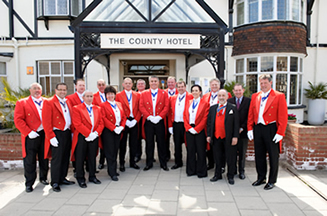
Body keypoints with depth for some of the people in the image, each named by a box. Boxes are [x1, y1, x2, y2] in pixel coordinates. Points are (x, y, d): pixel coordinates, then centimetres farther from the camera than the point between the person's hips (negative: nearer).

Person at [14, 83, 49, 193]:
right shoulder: (22, 103, 1)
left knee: (44, 158, 13)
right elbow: (18, 120, -6)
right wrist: (29, 132, -14)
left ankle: (43, 178, 31)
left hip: (45, 134, 3)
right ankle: (29, 183, 14)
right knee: (29, 161, 1)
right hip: (31, 137, -3)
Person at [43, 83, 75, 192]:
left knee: (65, 158, 12)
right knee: (56, 158, -2)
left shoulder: (68, 102, 15)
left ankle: (62, 178, 25)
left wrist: (72, 132, 10)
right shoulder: (48, 103, -7)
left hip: (67, 133, 7)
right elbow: (46, 122, -12)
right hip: (57, 134, -7)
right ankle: (55, 182, 9)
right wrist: (51, 137, -17)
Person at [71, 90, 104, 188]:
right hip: (82, 137, -4)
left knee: (92, 157, 12)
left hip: (94, 137, 4)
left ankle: (92, 176, 26)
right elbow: (78, 124, -13)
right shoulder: (76, 108, -4)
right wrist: (89, 134, -17)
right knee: (80, 158, 4)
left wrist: (96, 133, -10)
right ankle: (80, 178, 19)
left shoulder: (97, 109, 12)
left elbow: (101, 123, 7)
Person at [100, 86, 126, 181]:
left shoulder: (119, 104, 15)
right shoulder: (103, 105, -3)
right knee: (110, 152, -2)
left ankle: (113, 170, 22)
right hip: (108, 131, -5)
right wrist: (114, 128, -17)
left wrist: (121, 127, -4)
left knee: (115, 151, 10)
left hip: (118, 131, 5)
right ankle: (112, 173, 4)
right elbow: (104, 119, -12)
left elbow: (124, 117, 12)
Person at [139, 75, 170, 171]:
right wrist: (149, 116, -11)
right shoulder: (144, 94, 8)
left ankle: (163, 163, 16)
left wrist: (159, 117, -13)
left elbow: (166, 107, -2)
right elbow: (141, 107, 0)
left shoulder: (164, 93, 6)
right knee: (149, 143, 6)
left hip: (160, 121, 0)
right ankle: (149, 163, 18)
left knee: (161, 143, 5)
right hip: (148, 121, 1)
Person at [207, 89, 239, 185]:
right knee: (217, 158, 12)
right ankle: (217, 175, 26)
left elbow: (236, 123, -3)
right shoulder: (212, 108, 10)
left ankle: (230, 176, 21)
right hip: (216, 137, 3)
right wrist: (209, 135, 4)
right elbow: (209, 122, 10)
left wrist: (235, 137, -9)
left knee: (230, 158, 6)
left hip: (228, 138, -3)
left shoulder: (233, 108, 1)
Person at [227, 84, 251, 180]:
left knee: (242, 152, 9)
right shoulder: (229, 101, 5)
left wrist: (242, 128, -11)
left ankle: (241, 171, 22)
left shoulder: (248, 101, 0)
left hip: (243, 131, -1)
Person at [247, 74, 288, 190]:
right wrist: (250, 128, 3)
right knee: (259, 155, 13)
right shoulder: (255, 96, 10)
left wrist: (280, 133, -14)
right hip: (258, 128, 5)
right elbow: (251, 114, 11)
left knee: (273, 156, 6)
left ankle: (272, 181, 22)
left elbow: (283, 116, -8)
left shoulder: (279, 96, -4)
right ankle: (261, 178, 30)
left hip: (271, 129, -4)